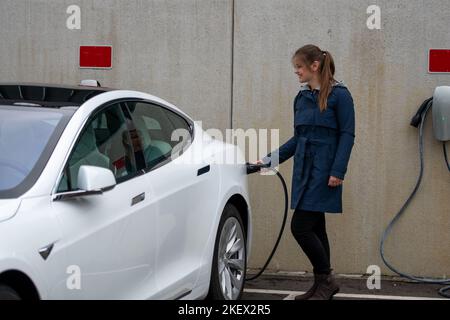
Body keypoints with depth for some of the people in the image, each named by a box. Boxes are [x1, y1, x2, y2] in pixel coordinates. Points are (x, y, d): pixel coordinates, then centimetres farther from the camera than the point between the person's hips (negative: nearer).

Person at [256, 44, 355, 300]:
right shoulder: (302, 97, 13)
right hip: (304, 170, 7)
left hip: (324, 172, -7)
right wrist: (270, 159, 14)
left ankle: (326, 280, 3)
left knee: (301, 227, -11)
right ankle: (322, 286, 17)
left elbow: (347, 135, -10)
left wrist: (338, 171, -18)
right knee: (314, 227, 10)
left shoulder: (339, 94, -8)